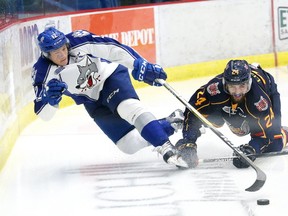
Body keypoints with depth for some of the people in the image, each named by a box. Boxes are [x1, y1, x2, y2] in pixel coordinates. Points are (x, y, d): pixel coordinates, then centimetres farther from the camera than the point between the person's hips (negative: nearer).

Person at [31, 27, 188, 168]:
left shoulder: (78, 42, -23)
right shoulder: (43, 72, -18)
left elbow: (113, 49, -18)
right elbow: (43, 114, -17)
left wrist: (141, 66, -23)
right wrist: (50, 97, -38)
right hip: (94, 103, 3)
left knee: (127, 106, -36)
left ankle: (166, 148, -40)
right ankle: (169, 123, 14)